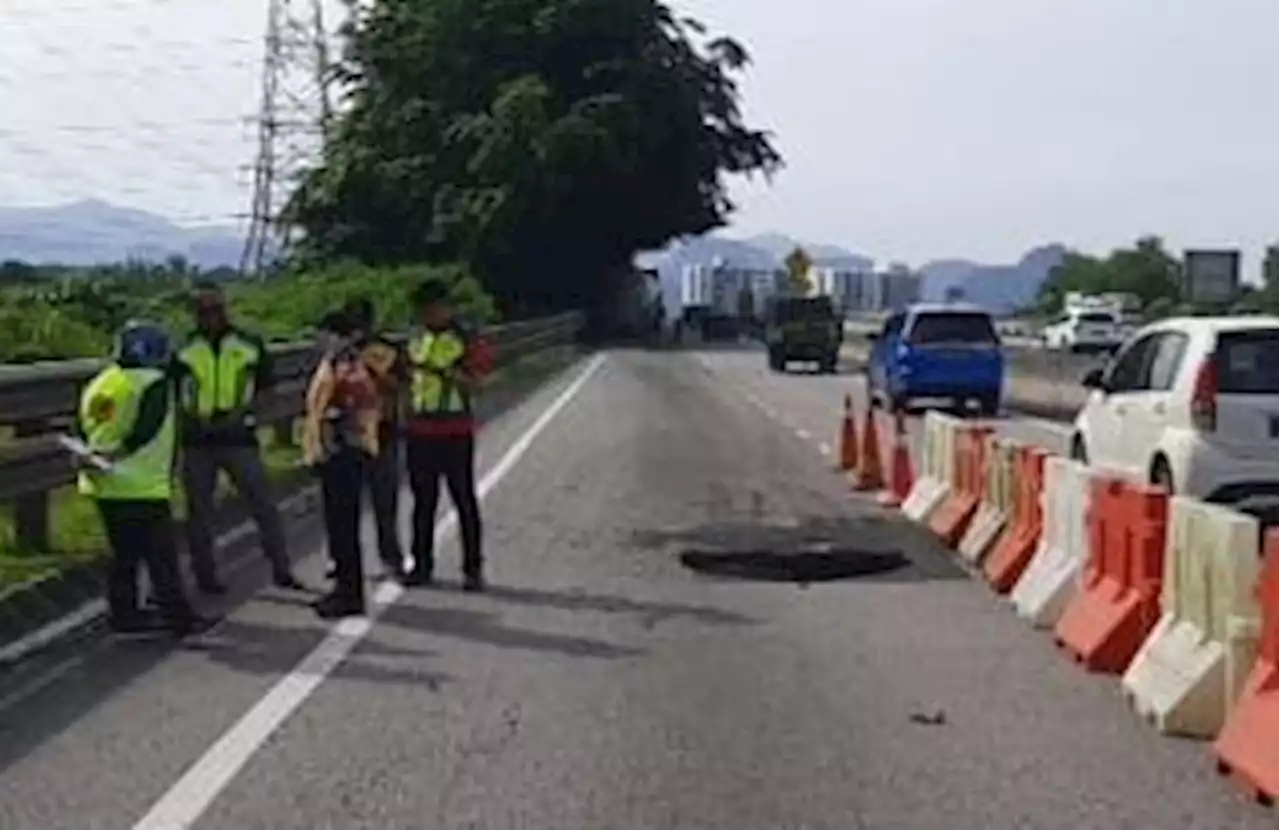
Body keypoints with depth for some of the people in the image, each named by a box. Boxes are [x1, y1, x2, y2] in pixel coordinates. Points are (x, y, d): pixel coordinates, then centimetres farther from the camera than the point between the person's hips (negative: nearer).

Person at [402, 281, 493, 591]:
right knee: (423, 501, 10)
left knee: (464, 500, 0)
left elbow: (471, 384, -14)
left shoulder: (467, 342, -4)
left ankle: (473, 568, 4)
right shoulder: (417, 343, 14)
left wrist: (444, 370, -25)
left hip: (455, 432, -5)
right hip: (419, 431, 6)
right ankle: (422, 565, 17)